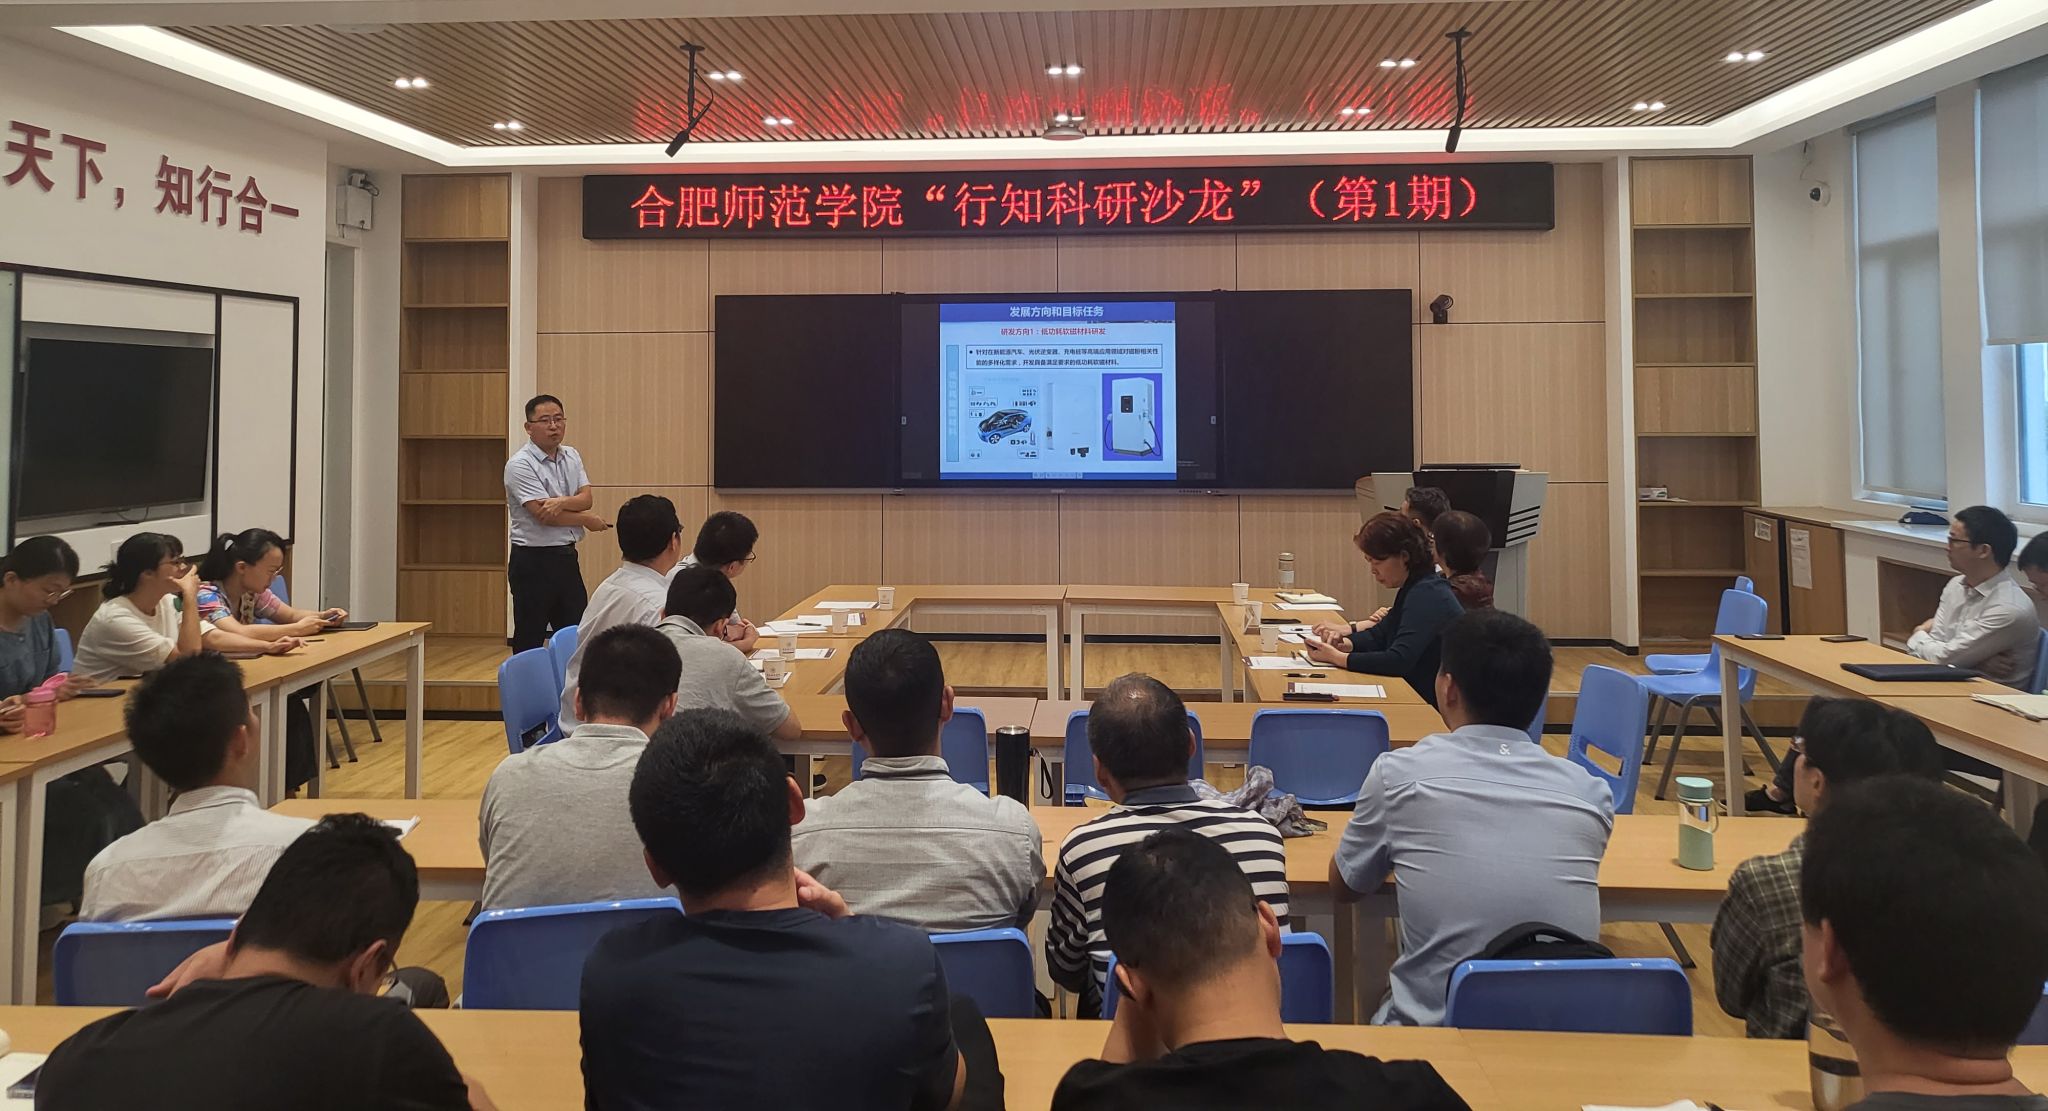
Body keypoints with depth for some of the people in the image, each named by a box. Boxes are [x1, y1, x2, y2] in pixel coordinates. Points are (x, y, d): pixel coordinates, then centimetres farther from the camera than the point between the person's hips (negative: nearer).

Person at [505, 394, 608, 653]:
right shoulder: (520, 465, -13)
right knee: (529, 641, 0)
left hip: (566, 556, 7)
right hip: (533, 561, -7)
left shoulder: (572, 456, 10)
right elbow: (543, 515, -20)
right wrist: (588, 520, -7)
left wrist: (561, 502, -23)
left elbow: (586, 498, -2)